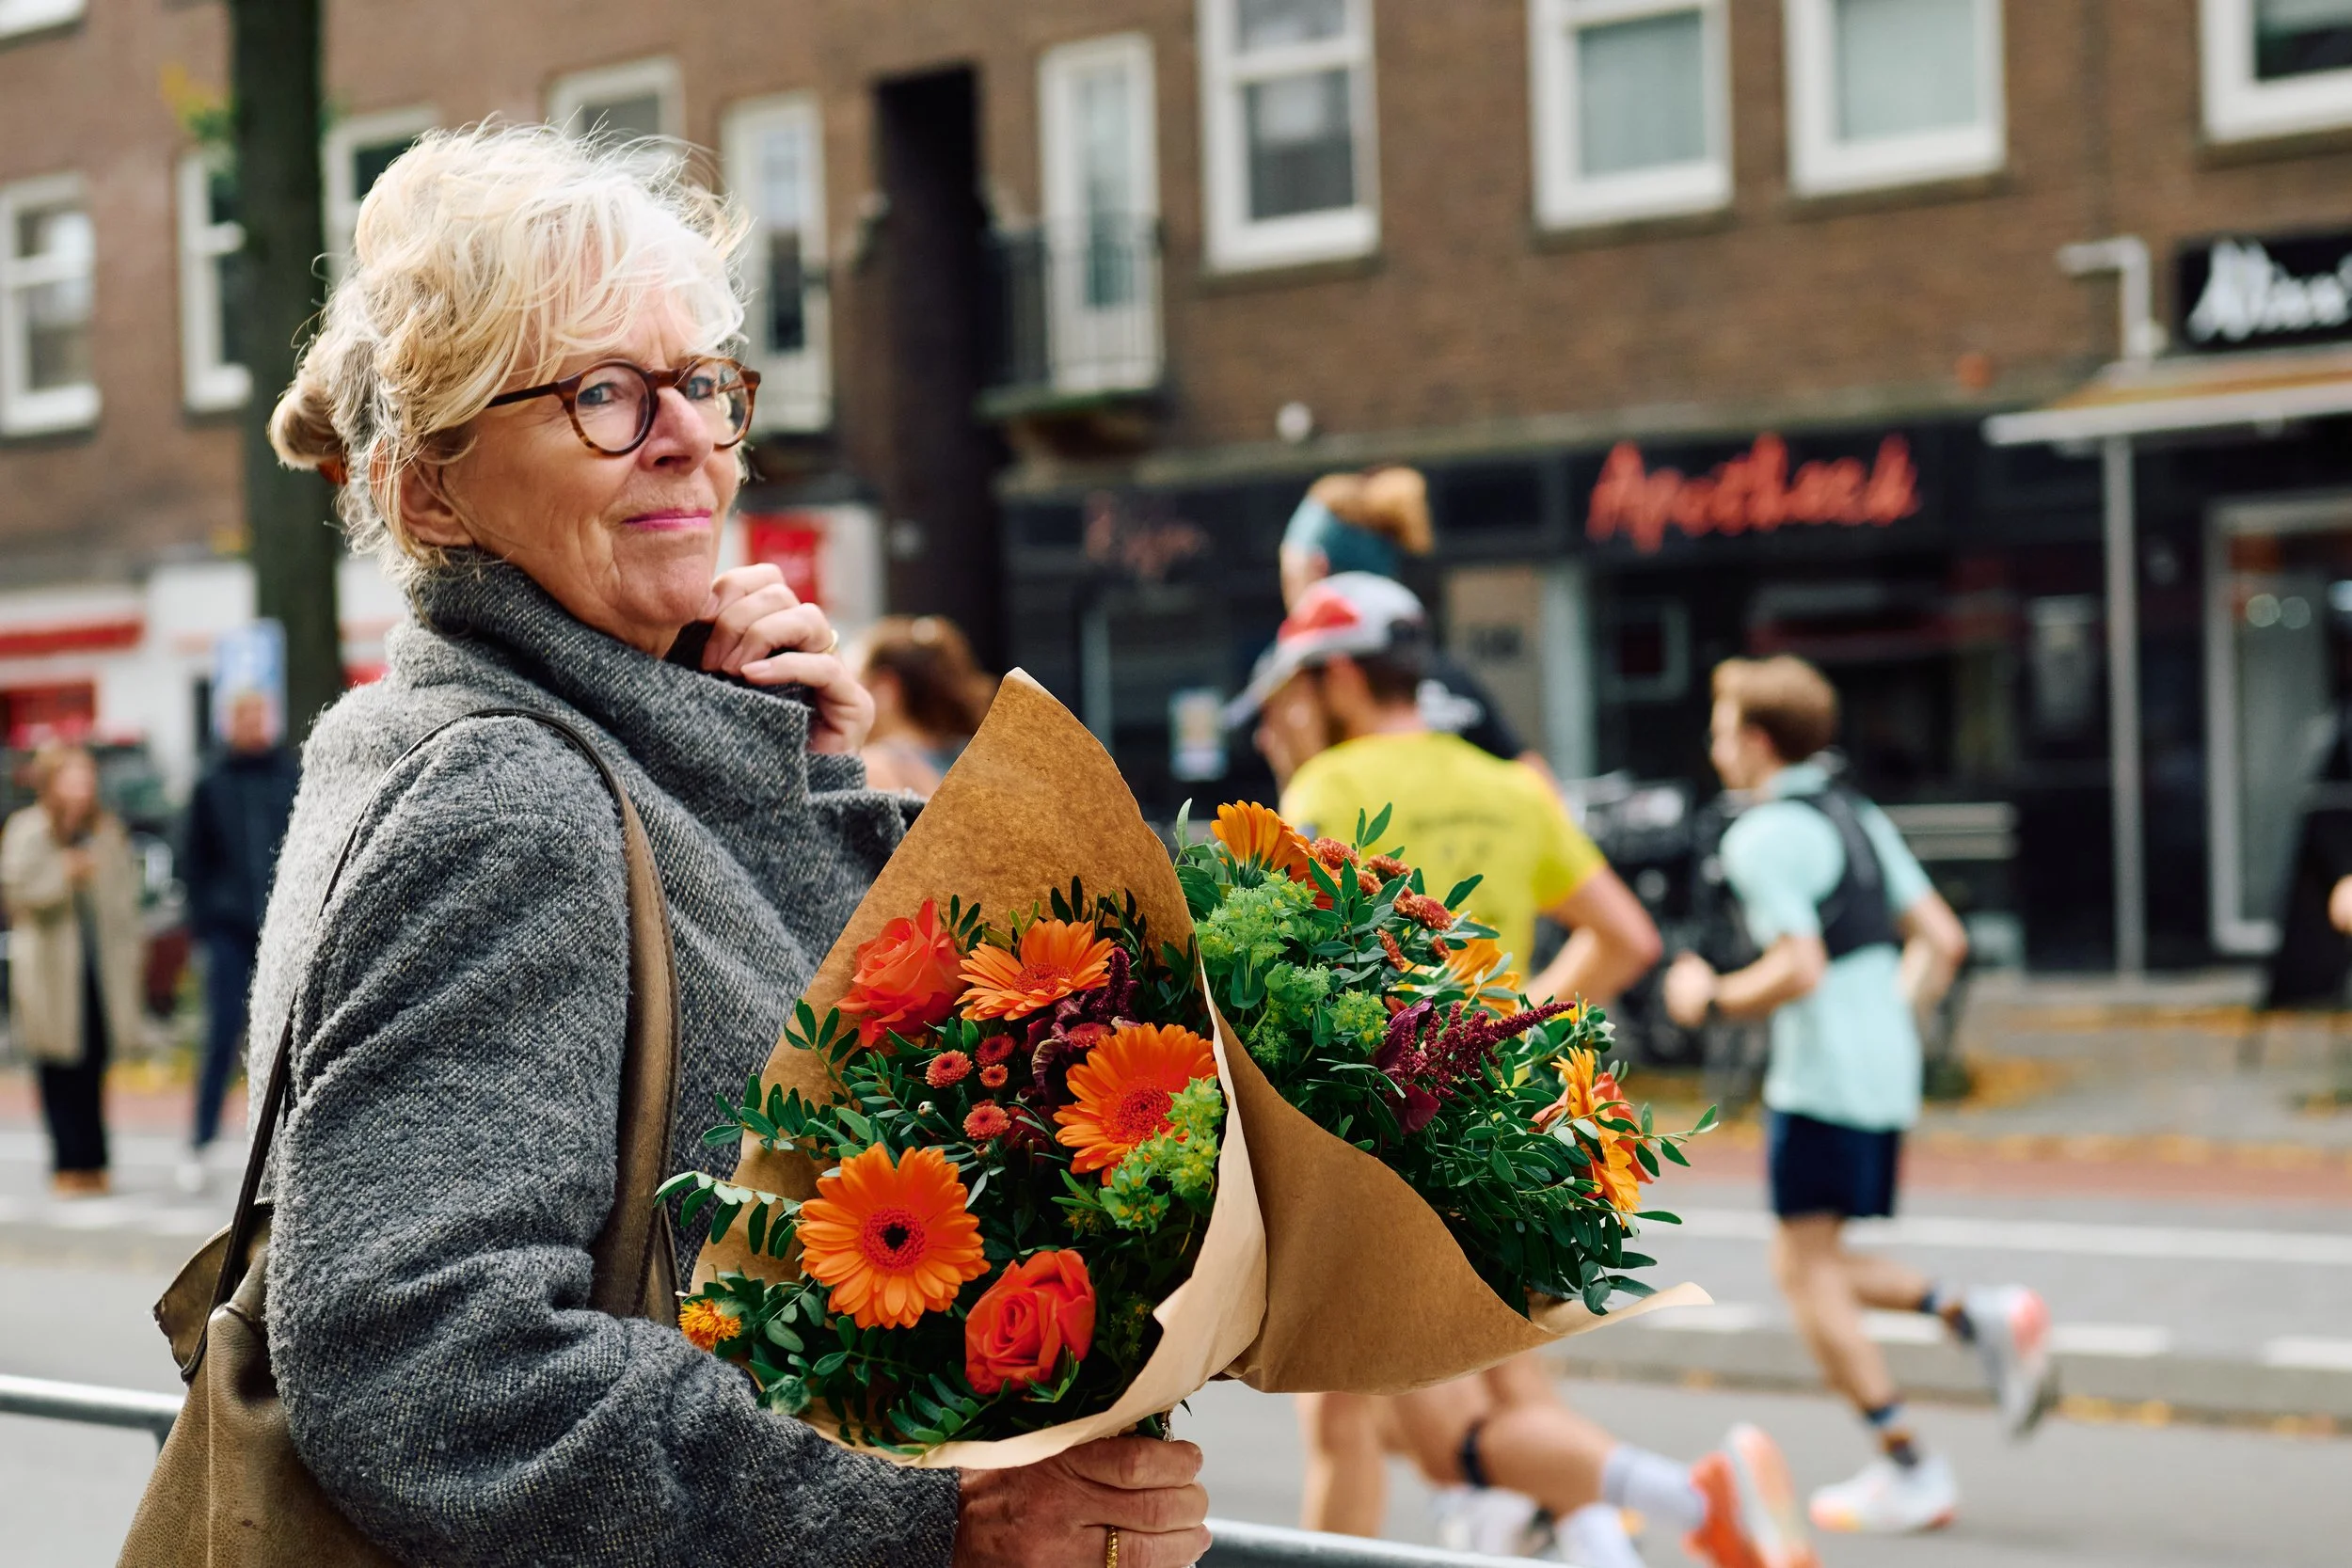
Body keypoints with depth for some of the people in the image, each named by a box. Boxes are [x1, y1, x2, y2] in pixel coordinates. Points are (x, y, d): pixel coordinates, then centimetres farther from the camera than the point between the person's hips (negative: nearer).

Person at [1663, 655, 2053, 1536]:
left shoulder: (1763, 837, -12)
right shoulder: (1858, 818, 15)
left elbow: (1800, 970, -21)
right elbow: (1943, 940, 15)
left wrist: (1710, 998, -6)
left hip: (1821, 1079, -9)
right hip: (1888, 1069, 9)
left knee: (1807, 1272, -1)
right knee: (1820, 1267, 18)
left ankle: (1908, 1474, -2)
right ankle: (1974, 1316, 0)